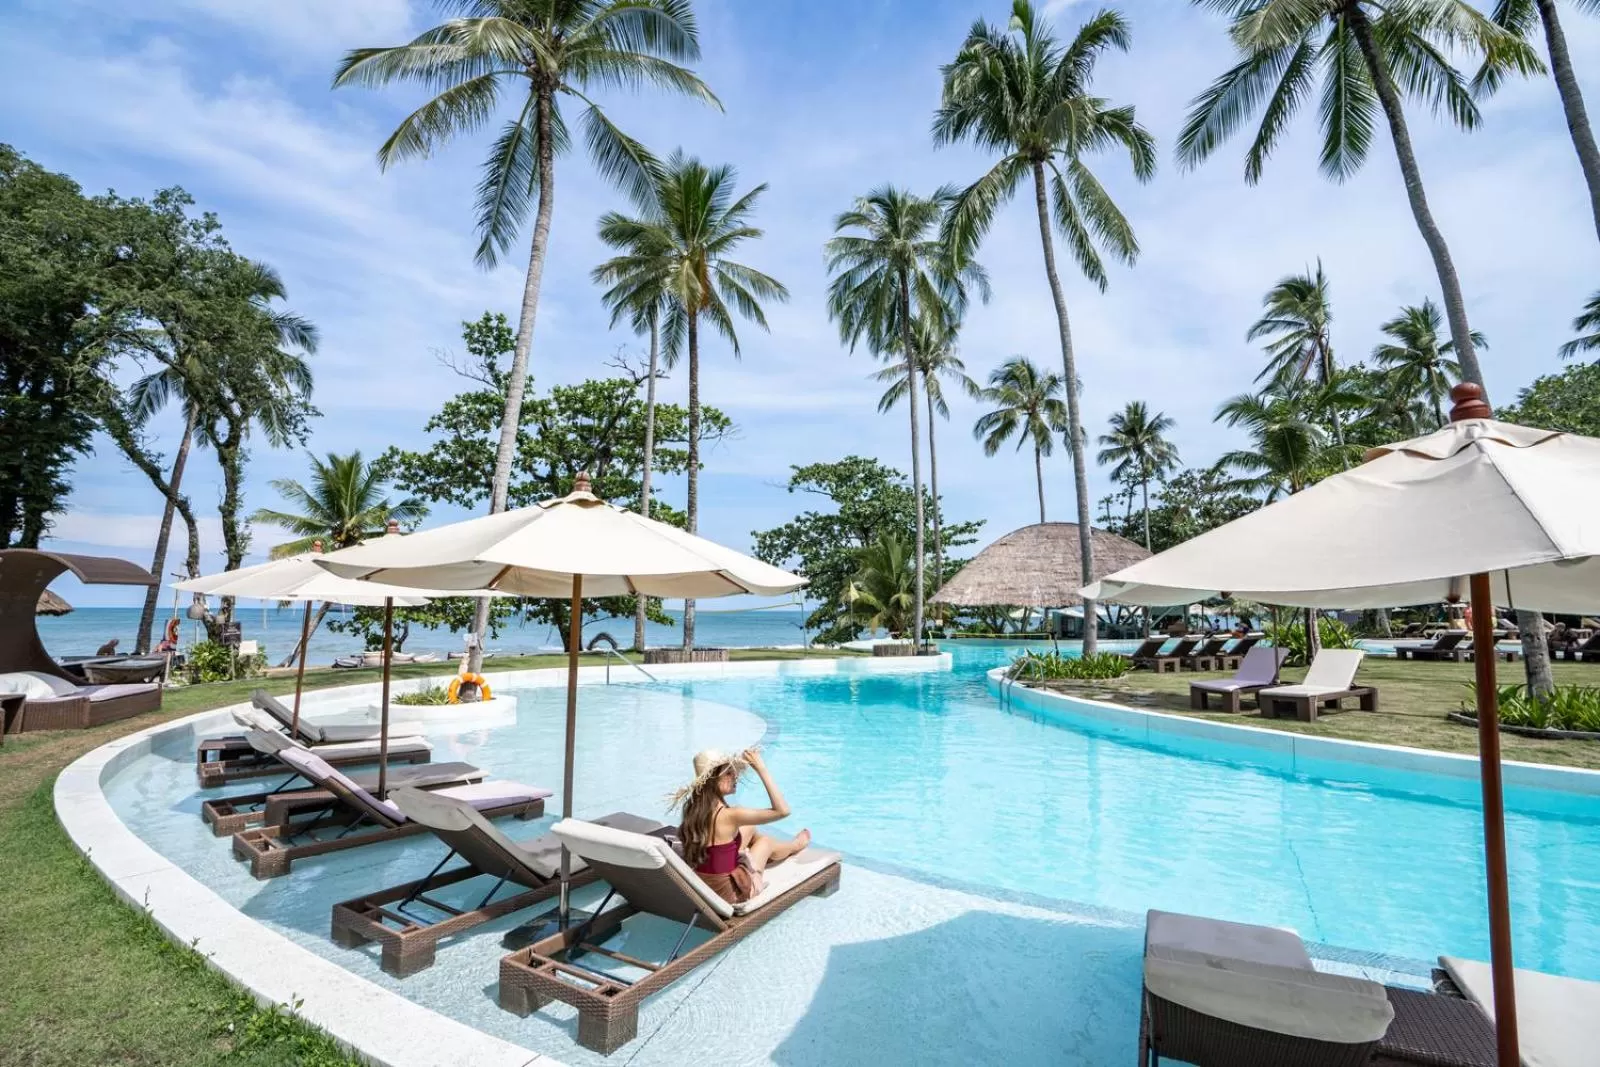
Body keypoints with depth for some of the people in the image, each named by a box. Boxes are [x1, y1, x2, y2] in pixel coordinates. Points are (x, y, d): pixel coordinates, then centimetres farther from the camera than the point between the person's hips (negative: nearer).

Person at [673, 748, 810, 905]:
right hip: (728, 892, -6)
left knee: (749, 829, 18)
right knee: (765, 842, 17)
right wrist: (761, 769, -25)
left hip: (701, 883, 6)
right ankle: (797, 844, 49)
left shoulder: (693, 806, -8)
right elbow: (782, 810, -26)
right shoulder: (728, 816, -30)